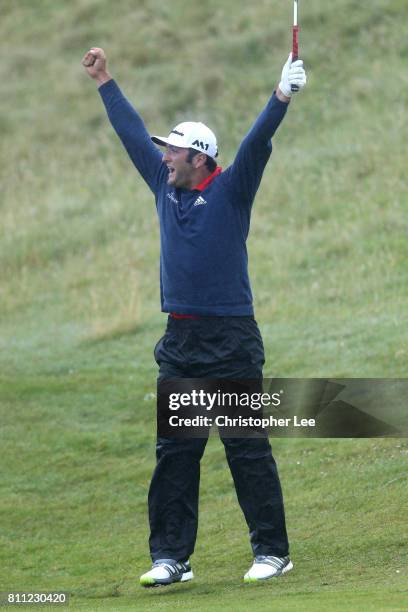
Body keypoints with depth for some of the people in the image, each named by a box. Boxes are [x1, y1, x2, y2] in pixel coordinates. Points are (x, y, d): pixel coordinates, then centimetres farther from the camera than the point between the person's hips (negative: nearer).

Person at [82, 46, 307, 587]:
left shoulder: (231, 190, -4)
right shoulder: (166, 188, 12)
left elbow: (256, 144, -17)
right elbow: (133, 133, 20)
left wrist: (281, 97, -31)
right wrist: (104, 82, 26)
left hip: (230, 341, -6)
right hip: (180, 341, 6)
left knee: (247, 449, -4)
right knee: (174, 452, 6)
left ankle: (272, 552, 1)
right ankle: (171, 558, 9)